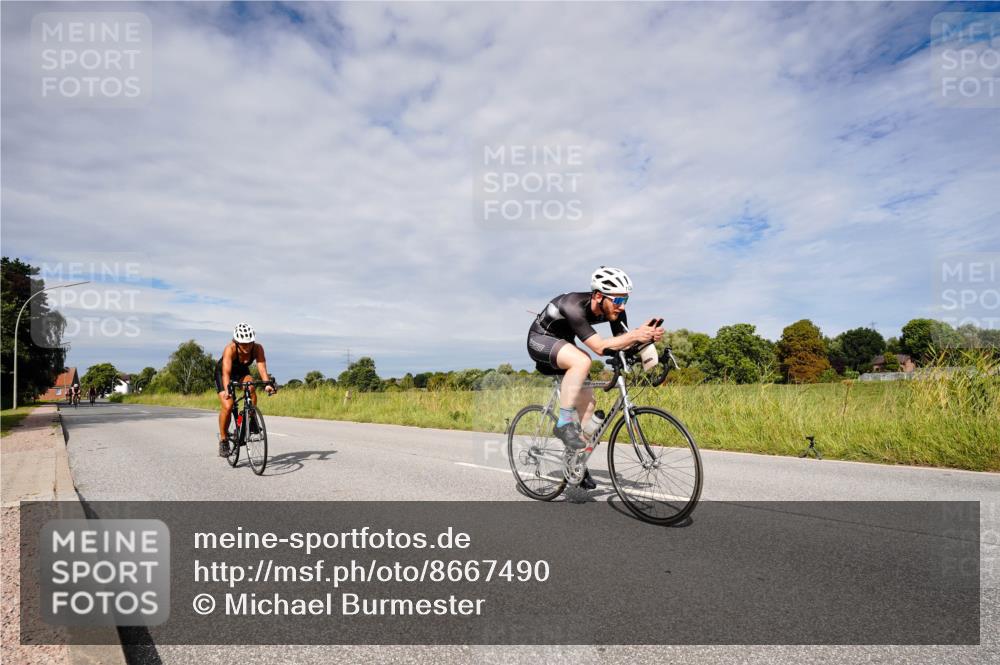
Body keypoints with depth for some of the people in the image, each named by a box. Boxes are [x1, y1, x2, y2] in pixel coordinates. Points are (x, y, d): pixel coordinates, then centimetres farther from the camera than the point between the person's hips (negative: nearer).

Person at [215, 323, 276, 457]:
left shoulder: (257, 348, -28)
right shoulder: (230, 349, -36)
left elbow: (262, 368, -37)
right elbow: (226, 372, -45)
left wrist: (267, 384, -54)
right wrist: (227, 389, -61)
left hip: (242, 372, 2)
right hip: (222, 372, -2)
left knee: (251, 387, -32)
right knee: (228, 406, -19)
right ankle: (223, 439, 1)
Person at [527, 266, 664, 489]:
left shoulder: (613, 310, -15)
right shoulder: (574, 306, -36)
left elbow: (624, 343, -17)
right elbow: (599, 347, -41)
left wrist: (648, 336, -35)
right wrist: (635, 334, -48)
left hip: (563, 345, 7)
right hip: (540, 339, -7)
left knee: (587, 401, -1)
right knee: (582, 361, -37)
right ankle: (564, 423, -25)